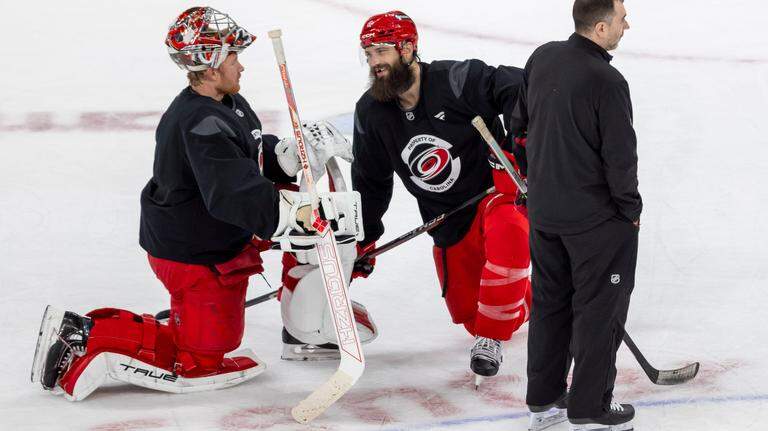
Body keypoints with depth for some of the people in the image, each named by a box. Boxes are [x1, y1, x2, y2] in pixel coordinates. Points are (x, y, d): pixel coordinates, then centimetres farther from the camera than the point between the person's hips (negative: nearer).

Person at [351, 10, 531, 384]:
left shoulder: (456, 80, -20)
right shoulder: (370, 112, -1)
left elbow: (520, 89, -26)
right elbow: (370, 180, 10)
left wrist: (519, 146, -34)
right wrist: (363, 240, 10)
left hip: (497, 187, -6)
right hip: (449, 221, 6)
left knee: (508, 239, -39)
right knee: (468, 314, 6)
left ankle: (491, 339, -23)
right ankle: (524, 299, 38)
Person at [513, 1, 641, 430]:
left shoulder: (542, 58, -1)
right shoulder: (607, 82, -24)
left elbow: (520, 119, 12)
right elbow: (620, 156, -20)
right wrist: (631, 208, -4)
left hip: (543, 212, 7)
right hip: (597, 216, -7)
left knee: (550, 301, 19)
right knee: (600, 308, 6)